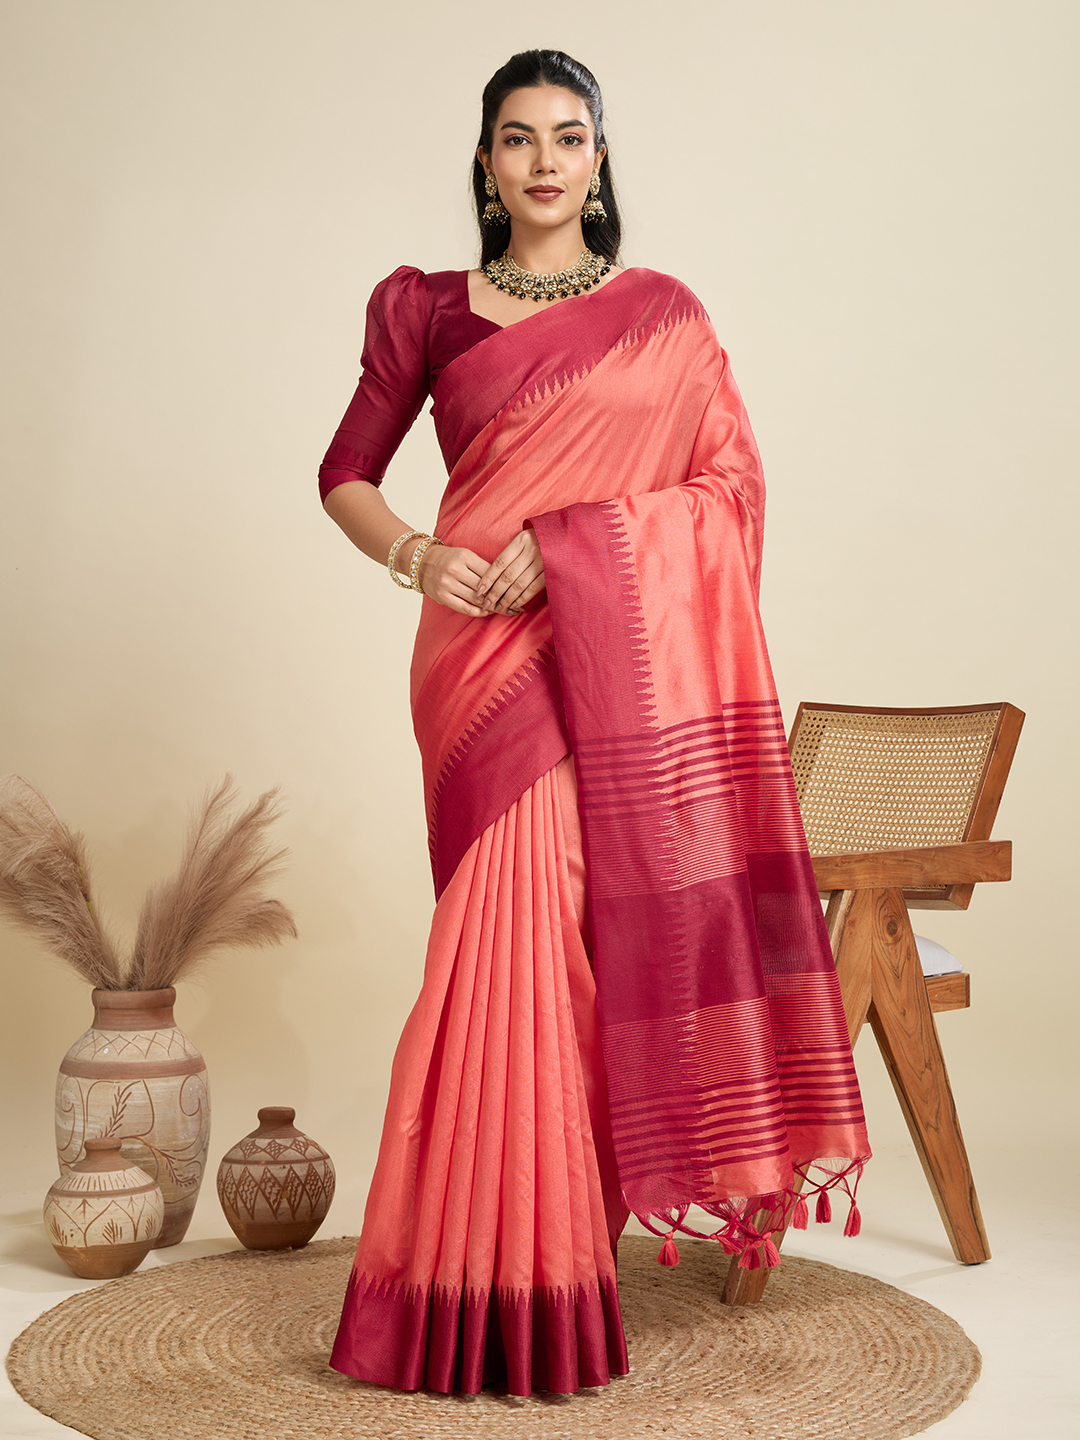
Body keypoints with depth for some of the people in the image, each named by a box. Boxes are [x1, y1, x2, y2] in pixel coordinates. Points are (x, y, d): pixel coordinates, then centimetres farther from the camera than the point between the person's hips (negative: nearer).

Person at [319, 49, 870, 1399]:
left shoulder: (664, 315, 10)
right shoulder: (424, 310, 10)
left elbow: (732, 484, 3)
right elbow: (346, 476, 13)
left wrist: (569, 542, -10)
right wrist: (417, 555, -8)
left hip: (629, 654, 1)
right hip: (491, 651, -1)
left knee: (623, 927, -2)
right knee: (515, 937, -5)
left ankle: (580, 1226, 15)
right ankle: (509, 1284, 7)